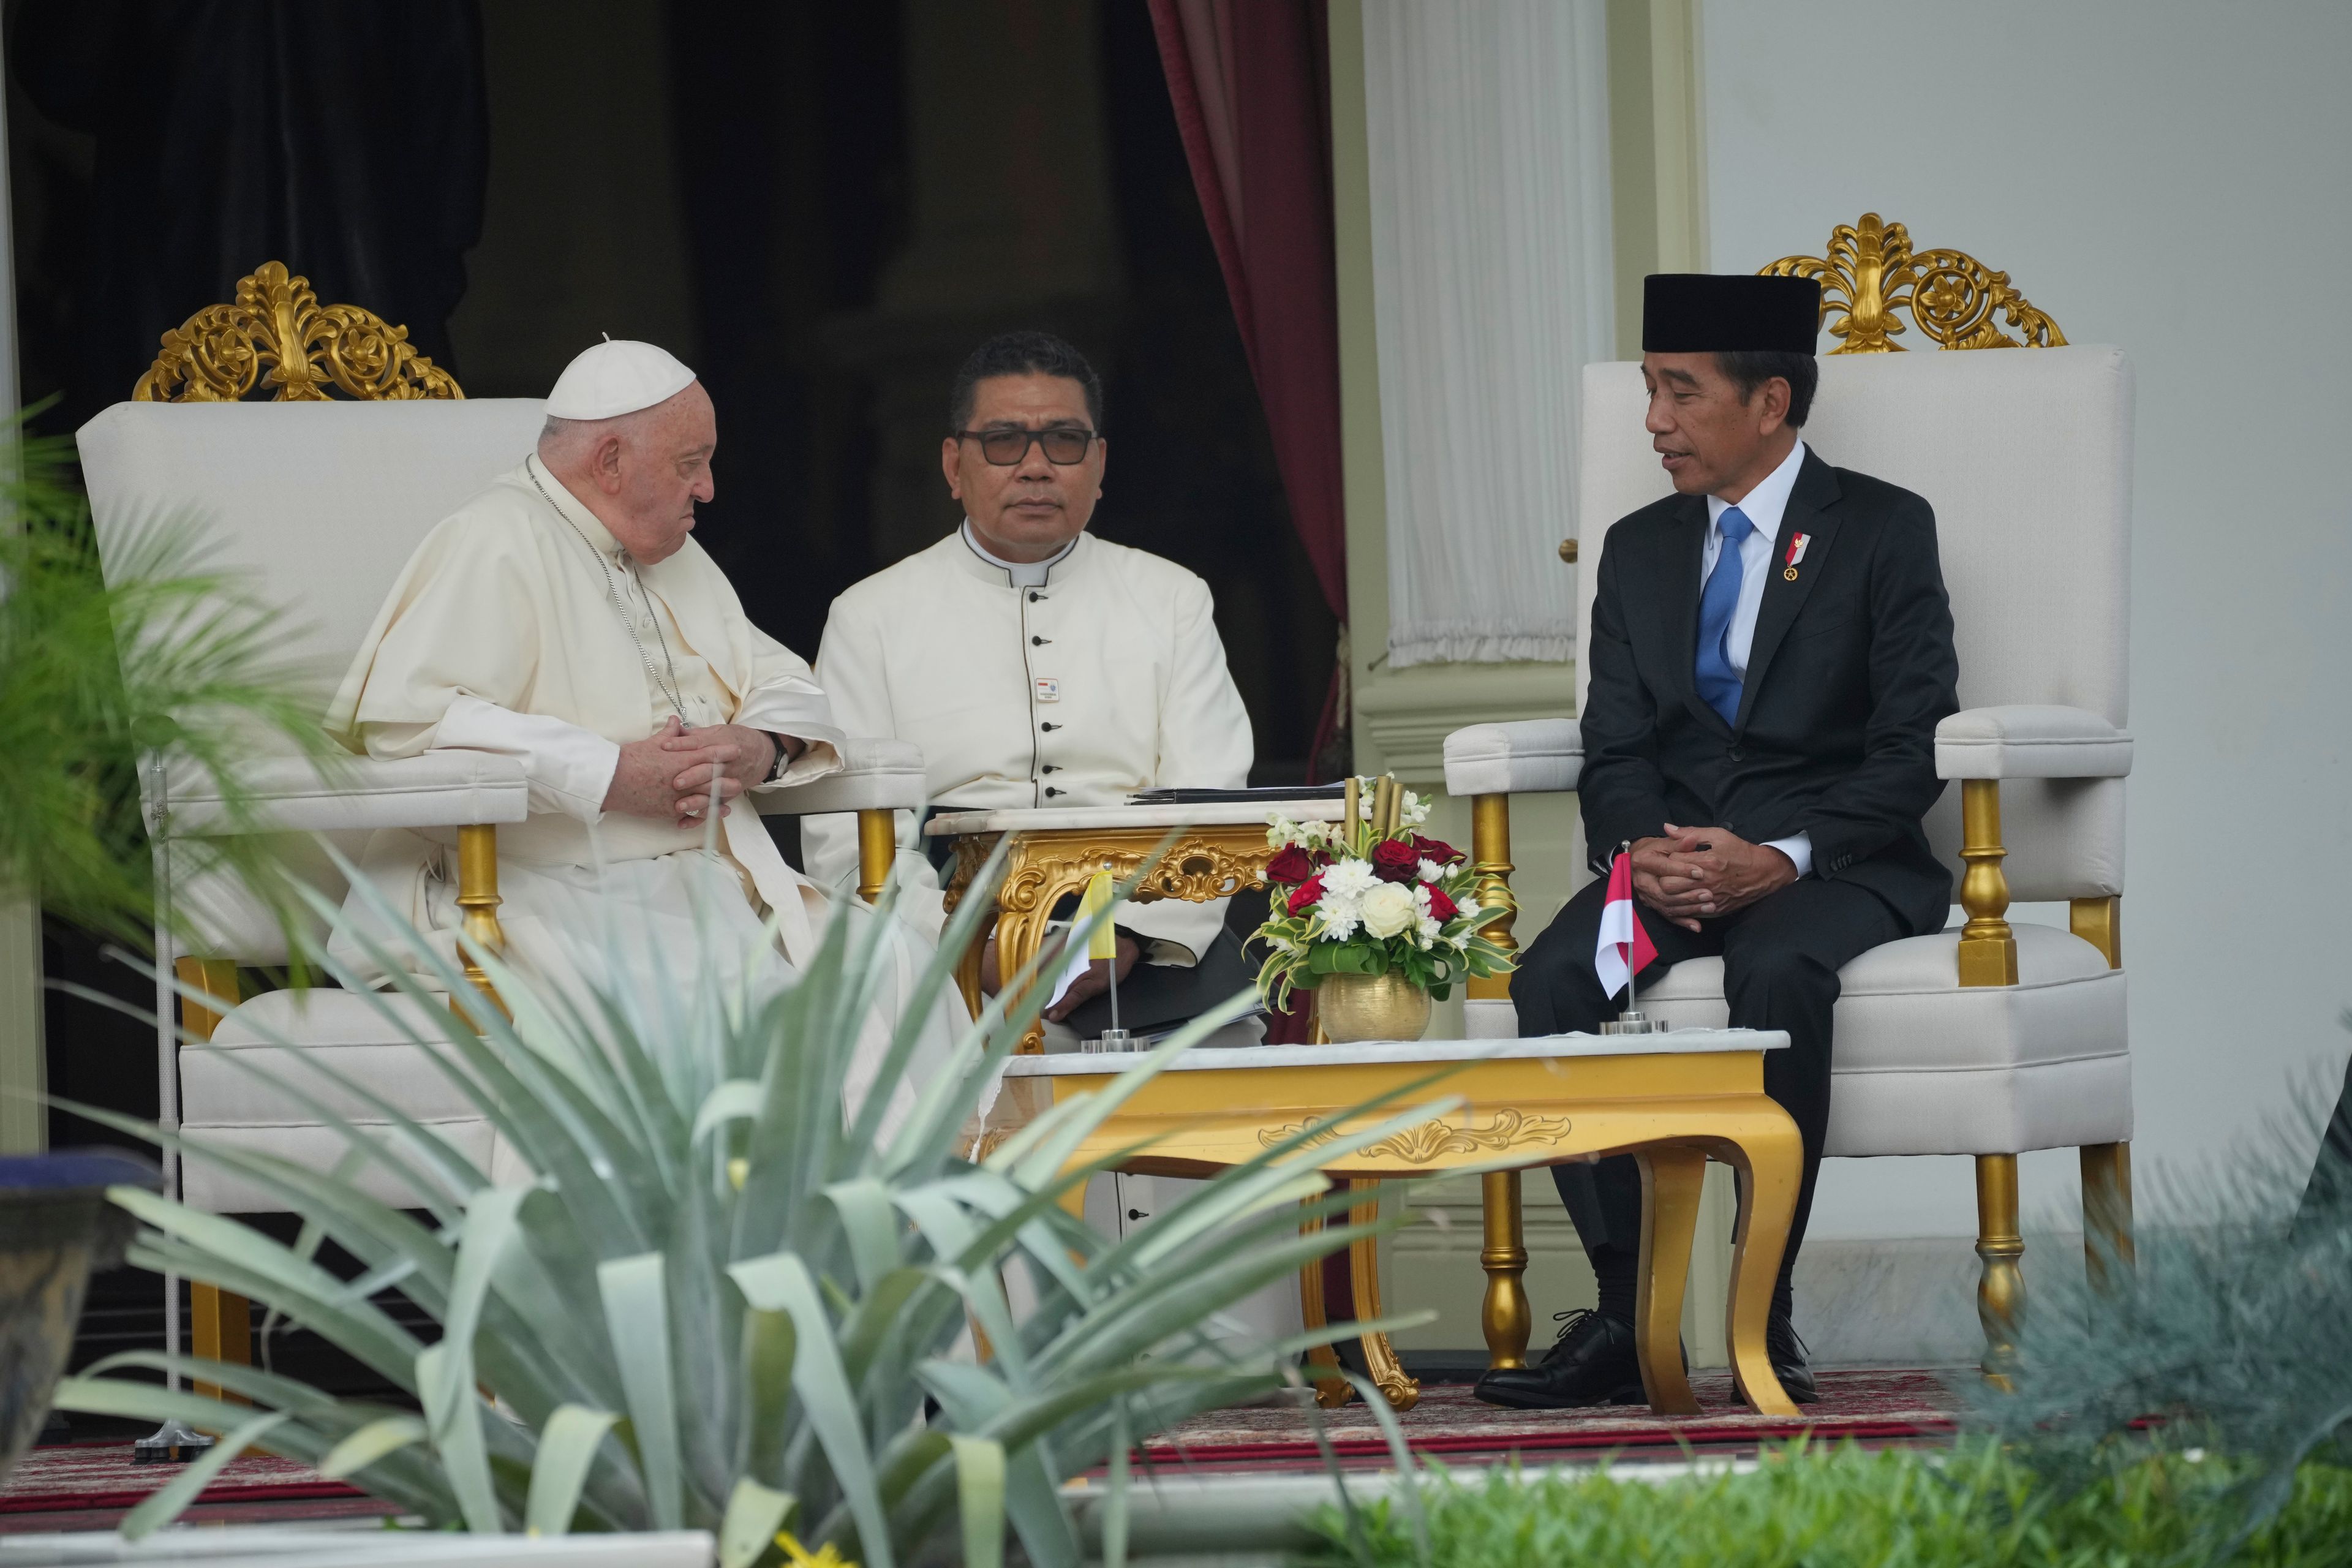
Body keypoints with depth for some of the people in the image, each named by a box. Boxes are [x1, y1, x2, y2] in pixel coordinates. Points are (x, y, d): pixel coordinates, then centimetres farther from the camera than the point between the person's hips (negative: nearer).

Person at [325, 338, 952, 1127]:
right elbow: (407, 715, -18)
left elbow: (787, 686, 26)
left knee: (882, 963, -17)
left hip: (700, 881, 8)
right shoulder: (494, 545, -5)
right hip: (553, 896, -8)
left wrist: (759, 748, -1)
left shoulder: (674, 559, 24)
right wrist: (609, 776, -19)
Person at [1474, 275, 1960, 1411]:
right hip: (1672, 859, 5)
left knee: (1777, 970, -38)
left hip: (1834, 860, -4)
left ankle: (1765, 1311, -30)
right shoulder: (1639, 549, 16)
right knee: (1552, 976, -26)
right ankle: (1625, 1309, -24)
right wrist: (1640, 849, -14)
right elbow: (1613, 752, 10)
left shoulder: (1883, 531, 1)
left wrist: (1782, 858, -22)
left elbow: (1912, 751, -7)